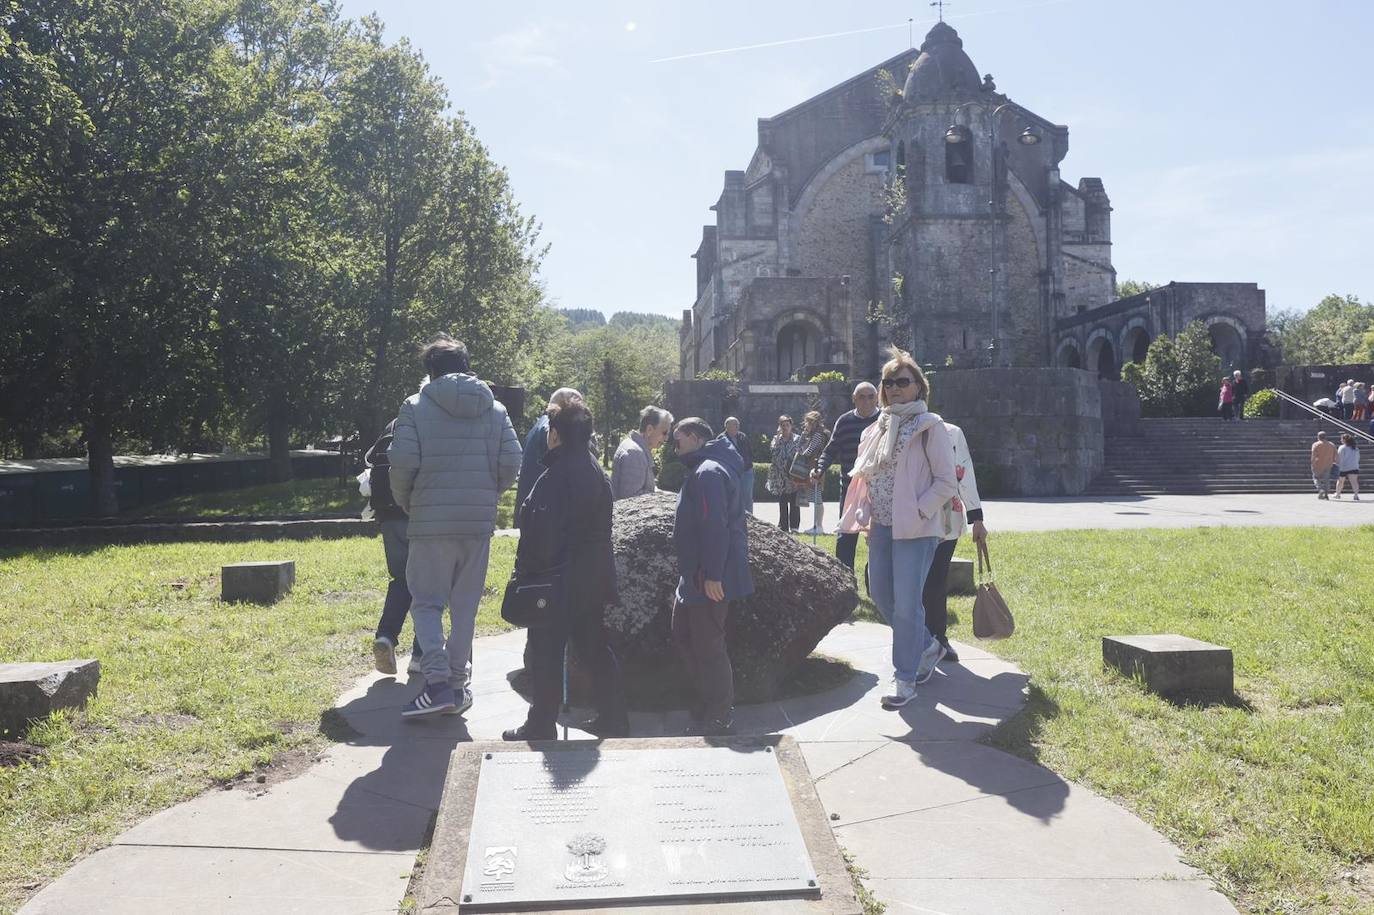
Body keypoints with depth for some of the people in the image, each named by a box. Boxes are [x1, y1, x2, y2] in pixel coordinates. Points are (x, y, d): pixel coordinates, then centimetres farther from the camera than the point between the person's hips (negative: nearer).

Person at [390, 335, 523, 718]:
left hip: (431, 521, -3)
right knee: (465, 604, 13)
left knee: (426, 602, 6)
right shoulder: (495, 409, 6)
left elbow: (403, 461, -10)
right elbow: (511, 463, 0)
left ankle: (437, 683, -8)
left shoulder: (416, 407, -2)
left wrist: (405, 501, 8)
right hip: (480, 521, 3)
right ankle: (457, 682, 18)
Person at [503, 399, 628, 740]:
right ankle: (613, 719, 22)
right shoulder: (596, 472, 11)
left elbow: (541, 530, -21)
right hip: (595, 578, 9)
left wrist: (528, 568, -11)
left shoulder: (556, 475, -17)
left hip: (559, 579, -9)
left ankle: (541, 726, 9)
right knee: (594, 647, 16)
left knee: (546, 651, 1)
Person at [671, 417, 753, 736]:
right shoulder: (701, 470, 17)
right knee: (683, 636, 18)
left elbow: (715, 527, -25)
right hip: (694, 577, 11)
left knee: (708, 646, -2)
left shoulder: (708, 472, -17)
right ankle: (708, 702, 29)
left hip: (710, 580, -11)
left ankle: (719, 718, 10)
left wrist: (712, 576, -26)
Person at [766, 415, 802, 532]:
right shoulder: (777, 438, 11)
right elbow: (773, 450, -9)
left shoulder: (798, 439, 3)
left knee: (794, 504, -2)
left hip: (793, 477, -2)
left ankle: (794, 527, 3)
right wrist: (778, 435, -10)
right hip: (780, 477, 2)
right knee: (782, 504, 6)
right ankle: (783, 527, 11)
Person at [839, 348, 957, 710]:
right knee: (881, 595, 14)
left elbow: (947, 481, -9)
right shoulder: (878, 428, 13)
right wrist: (865, 514, 7)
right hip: (881, 526, 7)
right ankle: (927, 646, 36)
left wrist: (917, 512, -16)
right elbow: (865, 476, 20)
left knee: (906, 603, -7)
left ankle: (905, 679, 6)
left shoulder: (929, 426, -6)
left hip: (915, 529, -7)